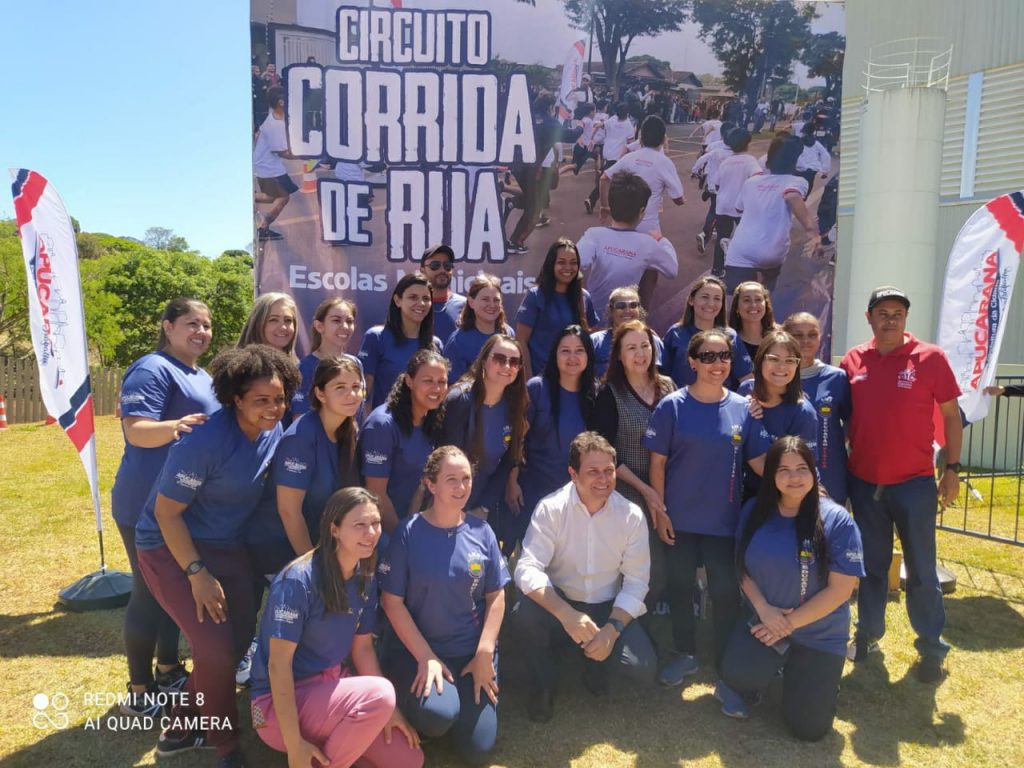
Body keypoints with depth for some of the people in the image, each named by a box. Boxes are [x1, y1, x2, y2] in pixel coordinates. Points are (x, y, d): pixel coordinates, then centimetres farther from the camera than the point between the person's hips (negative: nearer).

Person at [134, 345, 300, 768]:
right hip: (170, 546, -7)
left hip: (226, 545, 7)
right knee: (216, 646, -11)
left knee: (240, 638, 9)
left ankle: (184, 724, 32)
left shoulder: (273, 431, -7)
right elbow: (166, 511, -22)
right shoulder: (203, 441, -29)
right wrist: (197, 573, -21)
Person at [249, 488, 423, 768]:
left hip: (331, 684, 7)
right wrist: (294, 745, -21)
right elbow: (278, 664, -21)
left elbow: (362, 648, 7)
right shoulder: (299, 580, -23)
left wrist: (386, 708, -2)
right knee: (379, 692, -31)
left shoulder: (366, 578, 0)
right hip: (280, 703, -7)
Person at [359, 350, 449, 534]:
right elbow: (376, 493, -18)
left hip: (407, 520, 5)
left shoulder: (433, 422, -1)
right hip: (376, 527, -5)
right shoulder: (382, 424, -20)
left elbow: (421, 481, 5)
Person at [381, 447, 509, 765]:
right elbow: (392, 602, -10)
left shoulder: (481, 532, -1)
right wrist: (425, 657, -15)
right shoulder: (408, 533, -11)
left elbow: (495, 597, 3)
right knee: (438, 715, -30)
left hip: (472, 653, 3)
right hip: (417, 650, -3)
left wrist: (485, 653, -7)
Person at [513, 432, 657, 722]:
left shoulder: (631, 515, -10)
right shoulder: (551, 508, -17)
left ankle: (598, 662, 16)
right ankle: (543, 682, 0)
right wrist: (567, 615, -40)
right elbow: (527, 569, -26)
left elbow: (636, 582, -6)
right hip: (559, 607, -1)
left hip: (608, 608, 2)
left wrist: (612, 629, -22)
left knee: (644, 668, -21)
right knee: (524, 615, -33)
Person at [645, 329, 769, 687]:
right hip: (680, 519, 0)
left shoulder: (743, 409, -1)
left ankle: (727, 667, 26)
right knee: (680, 587, 12)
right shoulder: (672, 406, -6)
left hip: (724, 520, 1)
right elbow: (657, 462, -4)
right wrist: (659, 511, -7)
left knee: (726, 591, 6)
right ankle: (685, 654, 34)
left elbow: (759, 461, 1)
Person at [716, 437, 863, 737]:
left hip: (819, 633, -1)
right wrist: (764, 609, -15)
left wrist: (789, 622, -15)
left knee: (808, 728, -3)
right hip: (762, 619, 2)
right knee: (737, 675, -28)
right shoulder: (754, 510, -4)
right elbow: (743, 567, 3)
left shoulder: (837, 520, -15)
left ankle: (810, 677, 29)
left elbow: (840, 589, -14)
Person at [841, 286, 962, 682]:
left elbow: (951, 415, -1)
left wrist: (952, 468, -4)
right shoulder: (853, 360, 0)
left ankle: (931, 647, 23)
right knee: (872, 564, 16)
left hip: (914, 483, -2)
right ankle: (868, 632, 32)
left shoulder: (930, 357, -7)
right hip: (863, 482, 3)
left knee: (921, 569, 8)